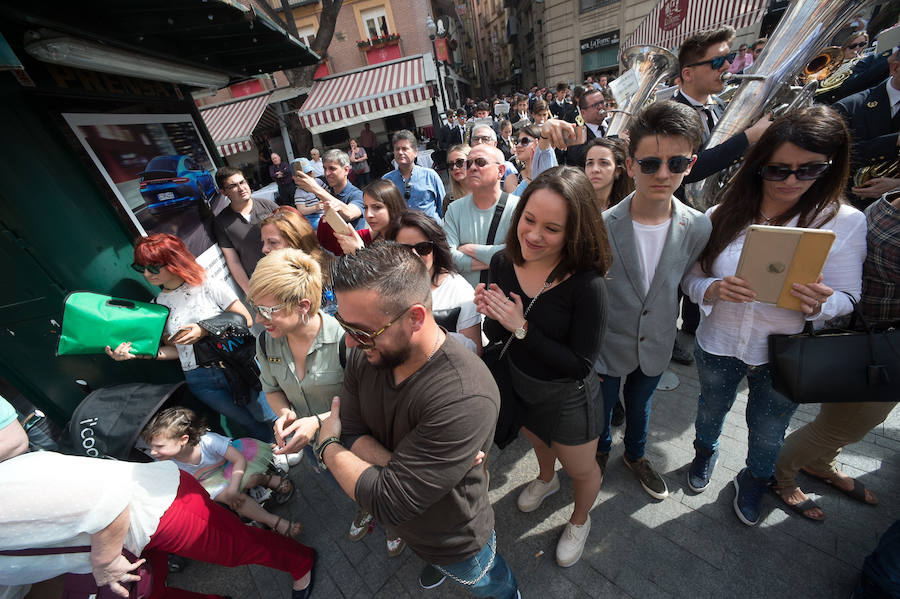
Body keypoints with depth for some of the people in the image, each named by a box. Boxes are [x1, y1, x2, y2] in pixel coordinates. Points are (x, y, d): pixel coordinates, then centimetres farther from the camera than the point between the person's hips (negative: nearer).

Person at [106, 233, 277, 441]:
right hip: (199, 381, 4)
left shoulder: (210, 286, -7)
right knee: (253, 427, 9)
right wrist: (138, 353, -4)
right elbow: (174, 349, 11)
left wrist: (205, 331, -15)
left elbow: (246, 320, -7)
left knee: (269, 418, 5)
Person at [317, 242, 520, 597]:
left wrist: (327, 446, -21)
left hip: (457, 542, -5)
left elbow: (387, 502, -37)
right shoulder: (364, 354, -20)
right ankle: (437, 565, 73)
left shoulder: (464, 400, -45)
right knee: (434, 562, 40)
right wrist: (400, 470, -34)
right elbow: (351, 433, -16)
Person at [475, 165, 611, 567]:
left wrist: (522, 329, -32)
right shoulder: (503, 264, -16)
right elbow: (496, 337, -5)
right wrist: (490, 315, -27)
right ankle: (546, 479, 71)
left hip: (566, 398, -4)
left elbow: (580, 365, -26)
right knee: (536, 439, 35)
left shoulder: (587, 285, -31)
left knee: (582, 471, 24)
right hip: (517, 384, 5)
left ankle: (580, 521, 61)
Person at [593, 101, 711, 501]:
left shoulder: (699, 228, -12)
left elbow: (686, 285, 3)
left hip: (656, 347, 3)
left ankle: (635, 455, 57)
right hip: (607, 346, -3)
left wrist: (669, 332, 8)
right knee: (602, 408, 21)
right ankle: (601, 450, 54)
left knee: (640, 405, 28)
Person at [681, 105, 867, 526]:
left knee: (767, 432, 24)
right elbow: (691, 277, -7)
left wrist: (818, 303, -30)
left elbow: (846, 298, -7)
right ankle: (706, 451, 58)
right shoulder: (722, 216, -13)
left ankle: (754, 480, 55)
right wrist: (713, 290, -28)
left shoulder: (846, 223, -13)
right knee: (711, 409, 26)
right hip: (718, 345, 0)